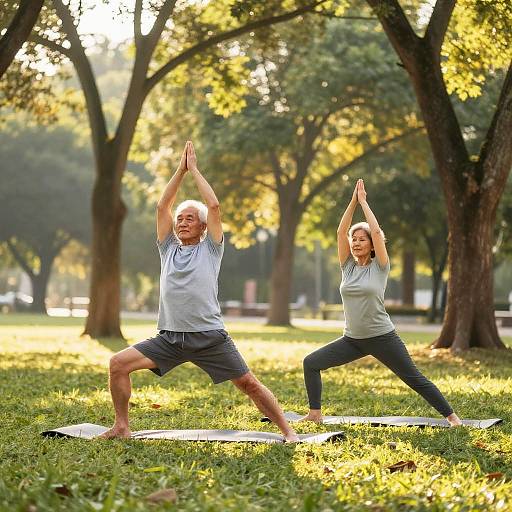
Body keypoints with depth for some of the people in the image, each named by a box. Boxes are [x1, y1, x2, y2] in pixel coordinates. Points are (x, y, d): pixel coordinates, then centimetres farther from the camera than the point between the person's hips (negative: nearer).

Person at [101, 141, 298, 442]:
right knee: (118, 364, -9)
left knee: (249, 384, -6)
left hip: (209, 336, -3)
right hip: (170, 337, 3)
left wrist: (194, 169, 3)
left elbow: (214, 206, -5)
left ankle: (288, 431, 6)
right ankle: (122, 426, 3)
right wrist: (181, 170, 5)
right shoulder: (169, 248, 13)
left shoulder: (210, 248, 5)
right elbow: (163, 206, 7)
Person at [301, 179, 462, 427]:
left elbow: (377, 232, -16)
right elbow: (341, 231, -3)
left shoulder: (380, 267, -5)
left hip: (382, 338, -4)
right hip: (352, 339, 4)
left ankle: (451, 416, 8)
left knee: (415, 380, -1)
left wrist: (363, 202, -9)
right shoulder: (348, 266, 5)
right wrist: (353, 202, -7)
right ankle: (315, 414, 6)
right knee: (311, 363, -2)